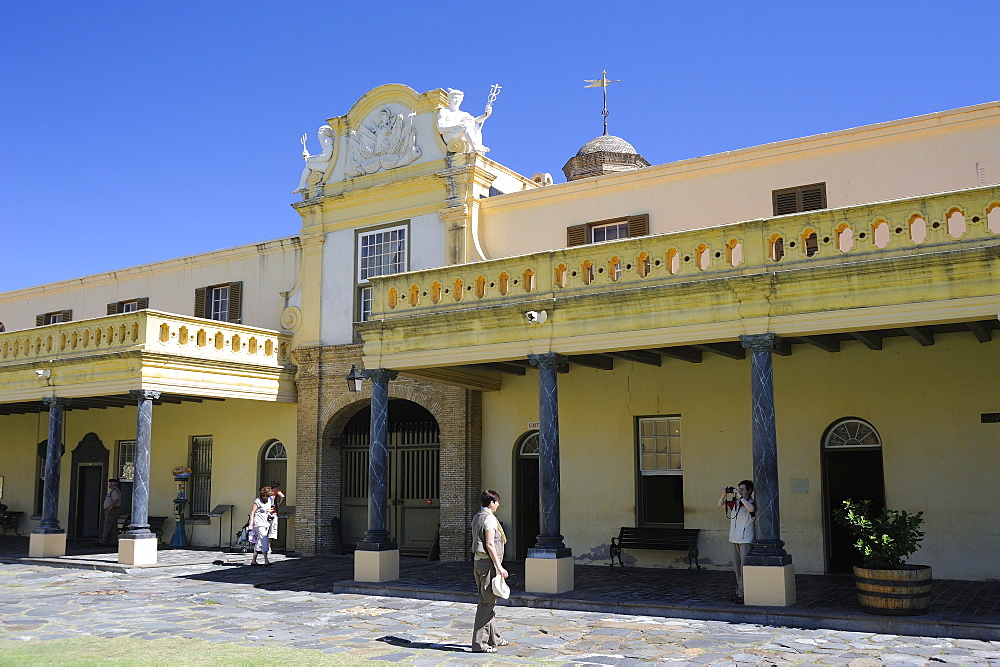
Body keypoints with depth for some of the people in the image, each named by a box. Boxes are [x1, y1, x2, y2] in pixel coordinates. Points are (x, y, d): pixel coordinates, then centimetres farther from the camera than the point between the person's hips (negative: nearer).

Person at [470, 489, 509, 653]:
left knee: (489, 602, 18)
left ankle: (493, 638, 28)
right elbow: (490, 544, -21)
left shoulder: (476, 518, 15)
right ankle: (479, 643, -5)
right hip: (488, 562, -10)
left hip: (478, 561, 10)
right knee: (487, 602, -6)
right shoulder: (489, 518, -15)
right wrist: (499, 566, -19)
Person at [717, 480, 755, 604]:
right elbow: (720, 504, 20)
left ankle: (743, 594, -6)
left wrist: (740, 496, -24)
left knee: (744, 567, -8)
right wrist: (724, 494, 2)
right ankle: (739, 592, 18)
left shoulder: (752, 503, -8)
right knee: (737, 568, 11)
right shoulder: (735, 503, 11)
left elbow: (751, 509, -32)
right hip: (735, 540, 7)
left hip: (746, 541, -7)